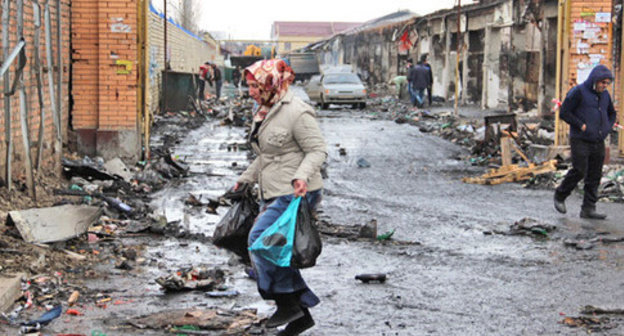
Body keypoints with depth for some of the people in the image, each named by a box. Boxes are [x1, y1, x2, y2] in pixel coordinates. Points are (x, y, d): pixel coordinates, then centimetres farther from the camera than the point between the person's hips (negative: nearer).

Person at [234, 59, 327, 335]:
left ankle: (288, 301, -8)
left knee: (260, 239, -18)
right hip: (273, 194, 10)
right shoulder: (264, 112, 15)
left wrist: (302, 176, -29)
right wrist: (246, 179, 24)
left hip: (295, 194, -10)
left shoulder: (296, 112, -13)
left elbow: (318, 150, -14)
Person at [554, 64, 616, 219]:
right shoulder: (578, 92, -8)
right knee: (579, 171, -12)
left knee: (594, 176, 3)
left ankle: (588, 209, 7)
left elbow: (611, 114, 27)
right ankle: (560, 196, 10)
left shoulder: (605, 95, 12)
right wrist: (582, 126, -14)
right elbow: (564, 113, -11)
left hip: (598, 142, 6)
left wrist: (607, 128, 9)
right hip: (580, 141, -6)